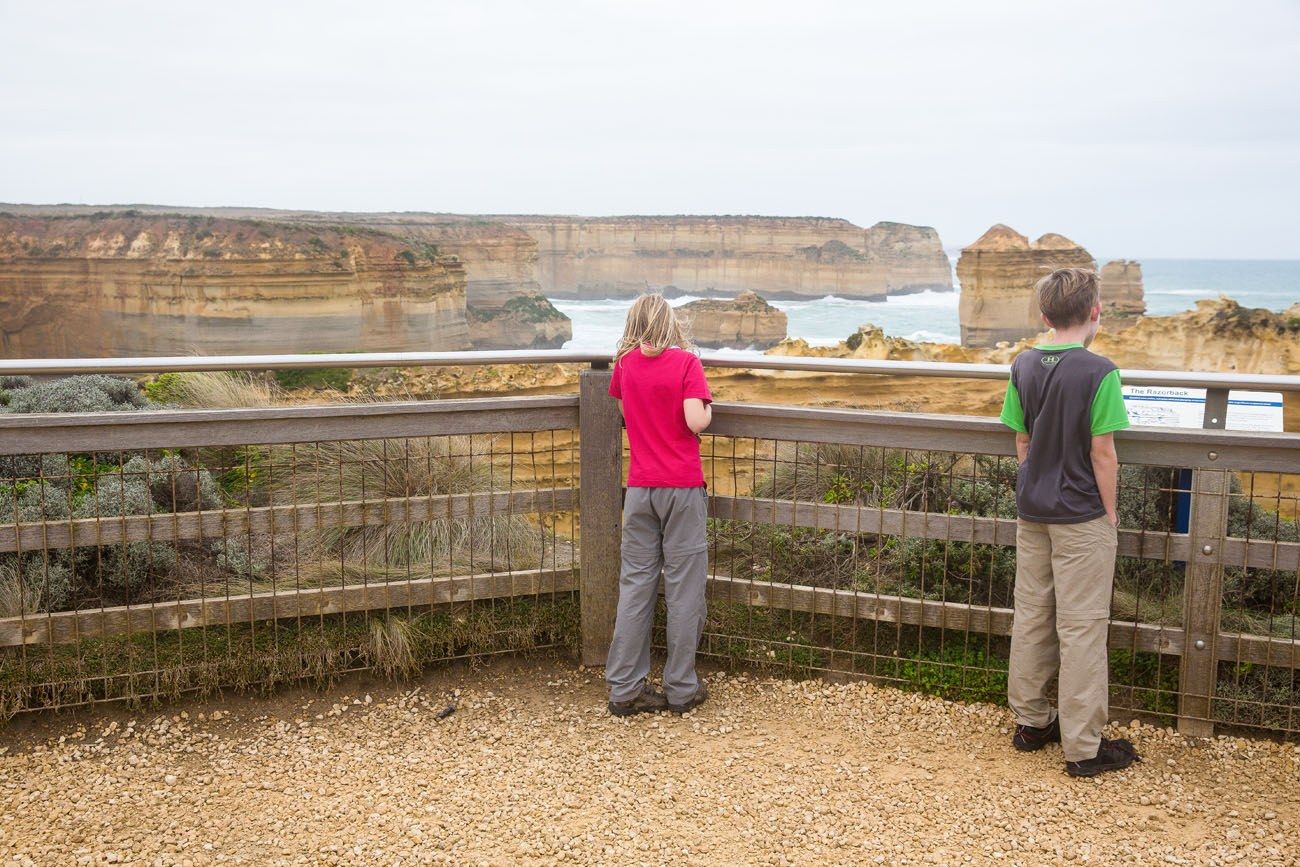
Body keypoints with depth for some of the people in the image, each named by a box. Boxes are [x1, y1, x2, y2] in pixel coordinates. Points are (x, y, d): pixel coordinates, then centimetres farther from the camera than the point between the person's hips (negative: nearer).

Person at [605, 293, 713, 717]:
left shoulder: (625, 363, 6)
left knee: (635, 584, 8)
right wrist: (707, 405, 4)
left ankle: (625, 689, 11)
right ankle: (681, 689, 10)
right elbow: (697, 422, -15)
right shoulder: (685, 362, -7)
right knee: (683, 586, 4)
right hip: (682, 486, -4)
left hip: (640, 488, 4)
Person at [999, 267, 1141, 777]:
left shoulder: (1023, 366, 1)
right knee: (1081, 629, 1)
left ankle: (1030, 722, 27)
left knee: (1031, 617, 15)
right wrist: (1109, 512, -3)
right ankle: (1083, 748, 8)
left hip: (1032, 511, 6)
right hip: (1081, 516, -6)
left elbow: (1021, 442, 7)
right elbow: (1102, 453, -14)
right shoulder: (1099, 373, -16)